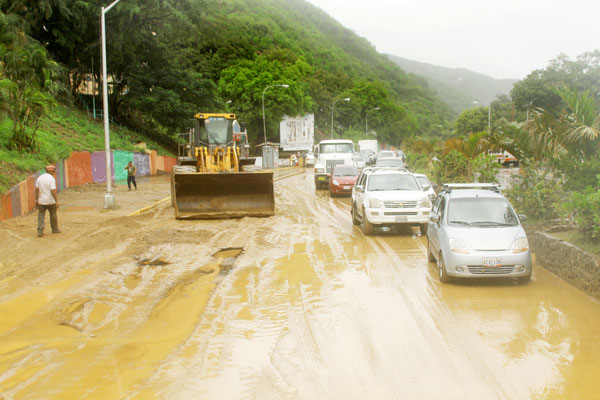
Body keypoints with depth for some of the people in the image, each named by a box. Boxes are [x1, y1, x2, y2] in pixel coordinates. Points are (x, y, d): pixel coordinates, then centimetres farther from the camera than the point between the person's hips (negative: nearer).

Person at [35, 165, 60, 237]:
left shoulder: (40, 178, 4)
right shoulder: (51, 179, -13)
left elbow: (37, 190, 5)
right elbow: (53, 191, -18)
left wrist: (36, 199, 12)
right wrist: (56, 201, -15)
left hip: (41, 201, 4)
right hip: (50, 201, -4)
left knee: (41, 215, 4)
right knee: (53, 215, 13)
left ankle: (40, 231, -6)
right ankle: (55, 229, 25)